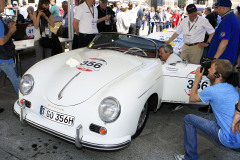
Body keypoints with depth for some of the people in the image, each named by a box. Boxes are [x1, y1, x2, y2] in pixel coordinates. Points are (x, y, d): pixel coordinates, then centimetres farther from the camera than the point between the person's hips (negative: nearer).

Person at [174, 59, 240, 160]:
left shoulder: (211, 91, -16)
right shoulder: (231, 88, 6)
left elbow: (192, 98, 4)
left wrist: (197, 80, 10)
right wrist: (211, 79, 20)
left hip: (230, 140, -8)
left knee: (188, 119, -2)